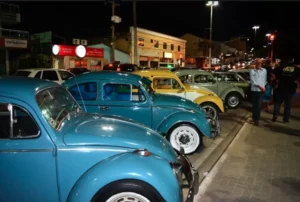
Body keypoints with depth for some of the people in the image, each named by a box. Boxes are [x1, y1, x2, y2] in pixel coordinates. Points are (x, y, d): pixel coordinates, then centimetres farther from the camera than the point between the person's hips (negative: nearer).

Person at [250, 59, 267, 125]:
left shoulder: (264, 70, 5)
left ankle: (257, 119, 1)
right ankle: (254, 117, 25)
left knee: (259, 105, -4)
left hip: (261, 90, 0)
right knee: (254, 105, 10)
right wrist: (259, 86, -14)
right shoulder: (252, 71, 0)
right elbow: (252, 81, -8)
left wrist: (263, 87, 1)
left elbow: (265, 80, 10)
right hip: (254, 90, 0)